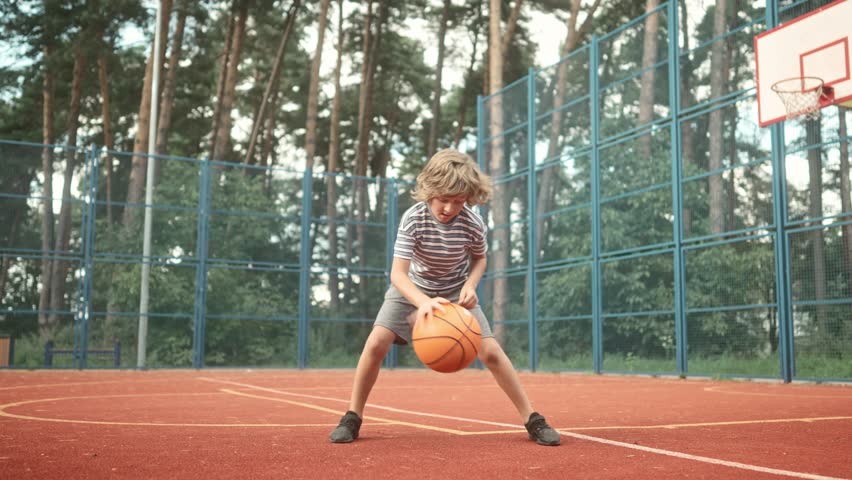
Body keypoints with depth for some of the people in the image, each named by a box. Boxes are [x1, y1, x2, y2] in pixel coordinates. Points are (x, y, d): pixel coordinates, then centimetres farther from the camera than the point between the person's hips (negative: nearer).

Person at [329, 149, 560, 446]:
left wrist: (470, 285, -22)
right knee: (376, 343, -20)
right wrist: (423, 302, -53)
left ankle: (533, 420, 0)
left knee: (490, 351, -14)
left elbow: (479, 258, 0)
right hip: (412, 289, 0)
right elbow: (398, 273, -34)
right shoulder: (413, 219, -28)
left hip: (457, 292, 1)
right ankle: (352, 418, -1)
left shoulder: (473, 224, -23)